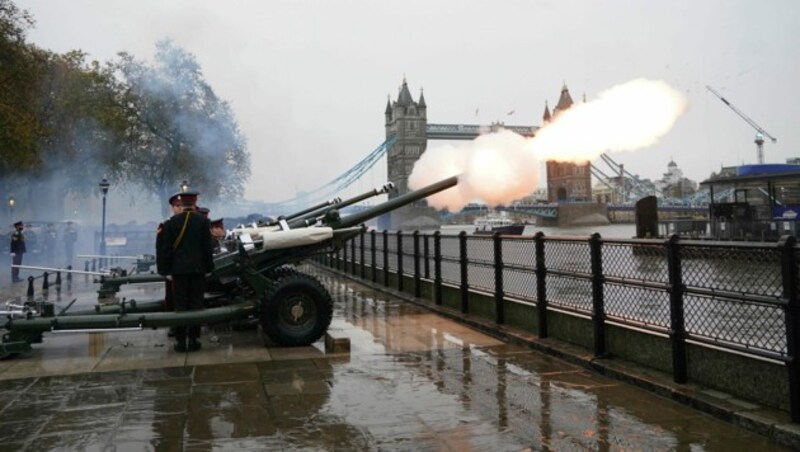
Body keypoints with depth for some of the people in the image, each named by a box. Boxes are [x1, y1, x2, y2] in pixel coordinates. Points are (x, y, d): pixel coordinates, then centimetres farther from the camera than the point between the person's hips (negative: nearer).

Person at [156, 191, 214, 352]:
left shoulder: (172, 222, -2)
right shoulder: (203, 221, -3)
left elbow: (166, 247, -2)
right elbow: (207, 247, -2)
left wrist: (166, 270, 4)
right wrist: (208, 267, 7)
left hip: (179, 269, 0)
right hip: (198, 269, 0)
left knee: (180, 305, 5)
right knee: (196, 304, 5)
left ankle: (181, 340, 6)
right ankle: (193, 340, 7)